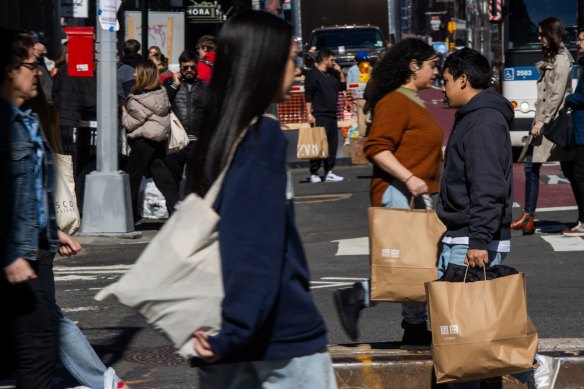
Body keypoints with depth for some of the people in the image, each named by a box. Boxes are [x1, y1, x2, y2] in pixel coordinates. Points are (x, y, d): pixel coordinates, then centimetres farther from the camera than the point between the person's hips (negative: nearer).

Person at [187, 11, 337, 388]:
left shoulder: (219, 133, 10)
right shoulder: (264, 136, -13)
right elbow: (256, 246, -20)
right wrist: (234, 334, -21)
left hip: (226, 329, 7)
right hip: (283, 332, -7)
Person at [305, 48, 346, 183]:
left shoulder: (331, 75, 17)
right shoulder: (313, 75, -7)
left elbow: (342, 86, 27)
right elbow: (308, 96, -11)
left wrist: (340, 72, 13)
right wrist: (309, 114, -18)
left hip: (332, 115, 8)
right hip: (319, 116, -8)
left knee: (332, 144, 7)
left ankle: (329, 172, 12)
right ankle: (314, 174, -7)